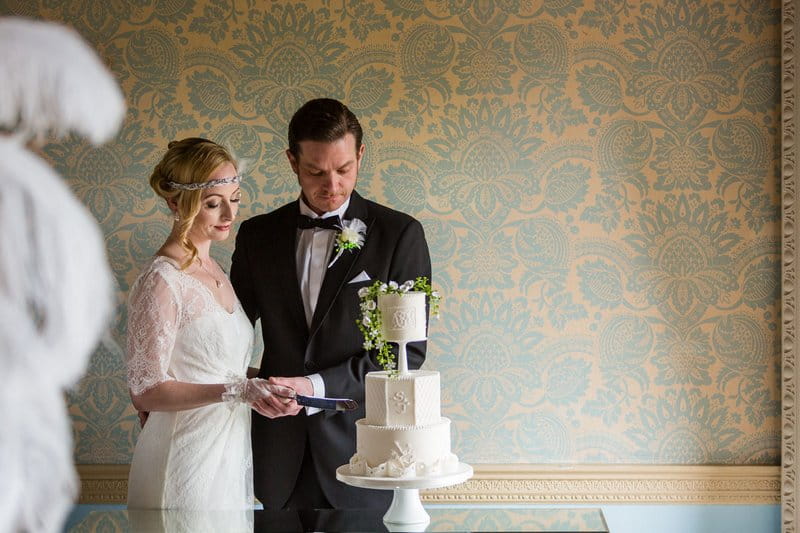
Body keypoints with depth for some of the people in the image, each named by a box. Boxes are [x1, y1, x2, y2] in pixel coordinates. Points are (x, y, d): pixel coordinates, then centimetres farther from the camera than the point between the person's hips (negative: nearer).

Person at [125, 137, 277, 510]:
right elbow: (145, 392, -18)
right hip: (186, 458, -8)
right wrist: (235, 390, -26)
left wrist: (258, 388, 1)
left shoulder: (213, 271, 9)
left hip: (230, 451, 8)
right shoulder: (161, 281, -17)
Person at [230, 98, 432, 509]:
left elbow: (409, 351, -7)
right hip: (281, 454, 2)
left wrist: (317, 386, -16)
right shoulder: (257, 235, 7)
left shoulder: (399, 234, -3)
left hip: (361, 445, -2)